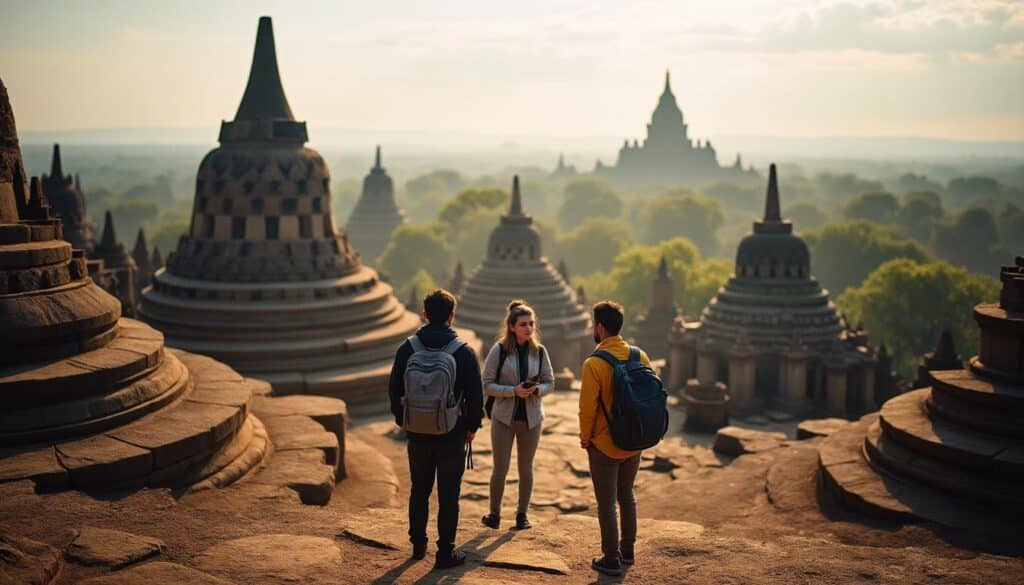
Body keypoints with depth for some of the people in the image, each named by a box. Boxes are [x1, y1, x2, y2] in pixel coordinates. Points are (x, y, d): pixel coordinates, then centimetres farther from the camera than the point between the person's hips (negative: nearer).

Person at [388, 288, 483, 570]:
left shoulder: (407, 348, -5)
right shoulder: (464, 351, -12)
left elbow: (394, 389, 2)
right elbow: (476, 395, -9)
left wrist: (402, 419, 16)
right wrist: (472, 426, 5)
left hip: (417, 434, 3)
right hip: (452, 435, -3)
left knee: (419, 491, 18)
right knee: (448, 495, 6)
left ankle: (418, 544, 29)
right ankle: (445, 552, 12)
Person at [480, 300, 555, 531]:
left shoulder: (539, 351, -1)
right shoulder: (499, 350, -9)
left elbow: (549, 383, 7)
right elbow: (487, 385, -9)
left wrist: (537, 389, -15)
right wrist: (514, 391, -21)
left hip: (531, 418, 2)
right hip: (504, 416, -2)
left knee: (526, 468, 12)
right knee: (500, 468, 4)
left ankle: (522, 513, 25)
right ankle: (495, 513, 21)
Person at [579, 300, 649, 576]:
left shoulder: (594, 363, -19)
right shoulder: (641, 356, -2)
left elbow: (588, 407, -19)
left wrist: (585, 437, -3)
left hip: (604, 444, -6)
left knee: (606, 502, 6)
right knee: (626, 495, 22)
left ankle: (611, 559, 14)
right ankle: (627, 549, 32)